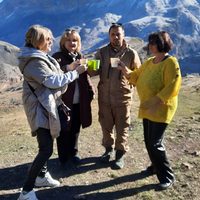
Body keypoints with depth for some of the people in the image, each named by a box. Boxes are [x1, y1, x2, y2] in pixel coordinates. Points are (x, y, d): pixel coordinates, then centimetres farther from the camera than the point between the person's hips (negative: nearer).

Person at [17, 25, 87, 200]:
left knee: (47, 144, 19)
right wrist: (76, 72, -14)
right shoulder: (35, 61, -20)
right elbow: (54, 81, -22)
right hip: (40, 108, -10)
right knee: (46, 150, -10)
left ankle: (42, 176, 35)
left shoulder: (40, 57, 13)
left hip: (47, 106, 11)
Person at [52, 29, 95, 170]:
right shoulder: (58, 57, -7)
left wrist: (91, 91, 9)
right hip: (64, 101, -5)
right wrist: (68, 68, -43)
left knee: (75, 129, 17)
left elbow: (86, 76, 17)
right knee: (64, 131, 7)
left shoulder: (80, 57, 10)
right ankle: (63, 158, 25)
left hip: (79, 102, 5)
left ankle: (73, 153, 37)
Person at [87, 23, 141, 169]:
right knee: (106, 126, 16)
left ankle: (120, 155, 27)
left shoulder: (131, 53, -1)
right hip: (104, 97, 3)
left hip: (123, 98, -2)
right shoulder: (102, 52, 4)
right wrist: (90, 68, -27)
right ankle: (109, 149, 38)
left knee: (122, 128, 7)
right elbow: (95, 71, -5)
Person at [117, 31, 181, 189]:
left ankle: (168, 177, 13)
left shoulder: (171, 62, -13)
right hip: (147, 108, 8)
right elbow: (136, 77, 13)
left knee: (155, 143, -7)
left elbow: (172, 87, -20)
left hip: (161, 109, -8)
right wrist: (125, 71, -5)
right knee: (149, 141, 16)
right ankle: (156, 167, 38)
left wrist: (156, 103, -25)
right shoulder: (149, 62, 12)